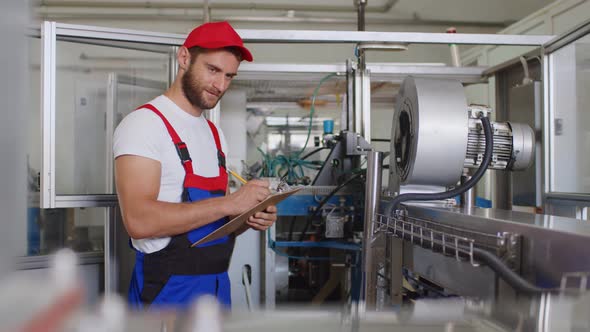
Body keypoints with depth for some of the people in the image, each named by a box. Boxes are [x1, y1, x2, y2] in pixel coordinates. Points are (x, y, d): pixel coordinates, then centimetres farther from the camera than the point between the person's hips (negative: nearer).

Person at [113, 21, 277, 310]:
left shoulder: (215, 134, 12)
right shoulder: (145, 122, -12)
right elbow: (139, 220, -25)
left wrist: (250, 216, -4)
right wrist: (229, 203, -25)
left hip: (217, 284, 8)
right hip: (168, 288, -7)